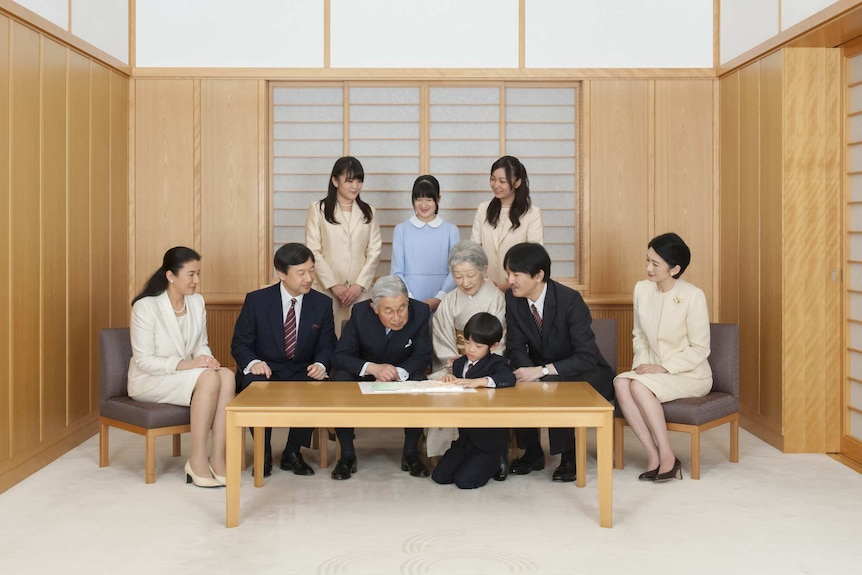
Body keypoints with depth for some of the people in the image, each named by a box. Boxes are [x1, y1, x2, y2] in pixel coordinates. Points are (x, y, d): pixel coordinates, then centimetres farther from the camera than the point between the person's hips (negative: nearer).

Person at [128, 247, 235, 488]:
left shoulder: (197, 302, 3)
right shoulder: (146, 306, -16)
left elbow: (201, 345, 10)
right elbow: (144, 361, -17)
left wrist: (206, 358, -14)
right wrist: (185, 364, -28)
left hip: (184, 375, 6)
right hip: (149, 380, -6)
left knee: (227, 375, -26)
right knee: (209, 379, -32)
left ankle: (217, 458, -27)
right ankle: (197, 460, -24)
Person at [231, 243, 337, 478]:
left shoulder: (323, 303, 1)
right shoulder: (256, 300, -5)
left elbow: (327, 345, 4)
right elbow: (240, 343, -2)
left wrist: (321, 364, -20)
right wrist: (253, 362, -25)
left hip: (302, 373, 2)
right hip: (264, 371, -1)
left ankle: (292, 453, -4)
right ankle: (263, 453, -8)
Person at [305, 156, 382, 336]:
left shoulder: (368, 212, 12)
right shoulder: (318, 209, 3)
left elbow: (374, 251, 6)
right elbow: (313, 252, -2)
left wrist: (360, 284, -6)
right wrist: (333, 285, -9)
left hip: (360, 290, 2)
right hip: (327, 289, -2)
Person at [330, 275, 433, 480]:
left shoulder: (420, 312, -20)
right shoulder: (360, 313, -21)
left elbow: (423, 357, -15)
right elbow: (339, 356, -19)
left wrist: (397, 373, -35)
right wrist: (372, 368, -38)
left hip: (403, 376, 0)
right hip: (364, 373, 0)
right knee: (340, 380, -30)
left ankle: (410, 453, -11)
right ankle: (347, 455, -15)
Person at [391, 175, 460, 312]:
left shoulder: (451, 230, 3)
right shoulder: (401, 229, 3)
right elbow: (397, 271, 1)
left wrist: (439, 298, -11)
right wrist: (410, 300, -10)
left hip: (442, 303, 0)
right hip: (409, 304, 0)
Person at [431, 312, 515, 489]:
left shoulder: (496, 363, -10)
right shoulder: (459, 363, 10)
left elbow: (509, 378, -31)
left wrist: (479, 381, -42)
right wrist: (449, 379, -11)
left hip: (490, 439, -7)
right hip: (465, 437, 7)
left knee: (464, 481, -16)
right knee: (439, 476, 0)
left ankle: (497, 463, 12)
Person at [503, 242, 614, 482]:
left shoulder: (570, 300, -25)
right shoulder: (512, 299, -9)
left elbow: (587, 357, -28)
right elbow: (516, 348, -4)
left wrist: (542, 371, -38)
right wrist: (530, 372, -27)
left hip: (584, 375, -5)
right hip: (542, 373, 6)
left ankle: (569, 457, -12)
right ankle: (532, 452, 0)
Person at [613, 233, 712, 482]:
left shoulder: (693, 296, -14)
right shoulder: (642, 289, 2)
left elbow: (700, 349, -12)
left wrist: (664, 368, -20)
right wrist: (642, 362, -6)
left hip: (691, 375, -5)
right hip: (656, 372, 5)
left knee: (639, 385, -31)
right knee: (621, 382, -26)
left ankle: (667, 457, -20)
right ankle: (653, 454, -21)